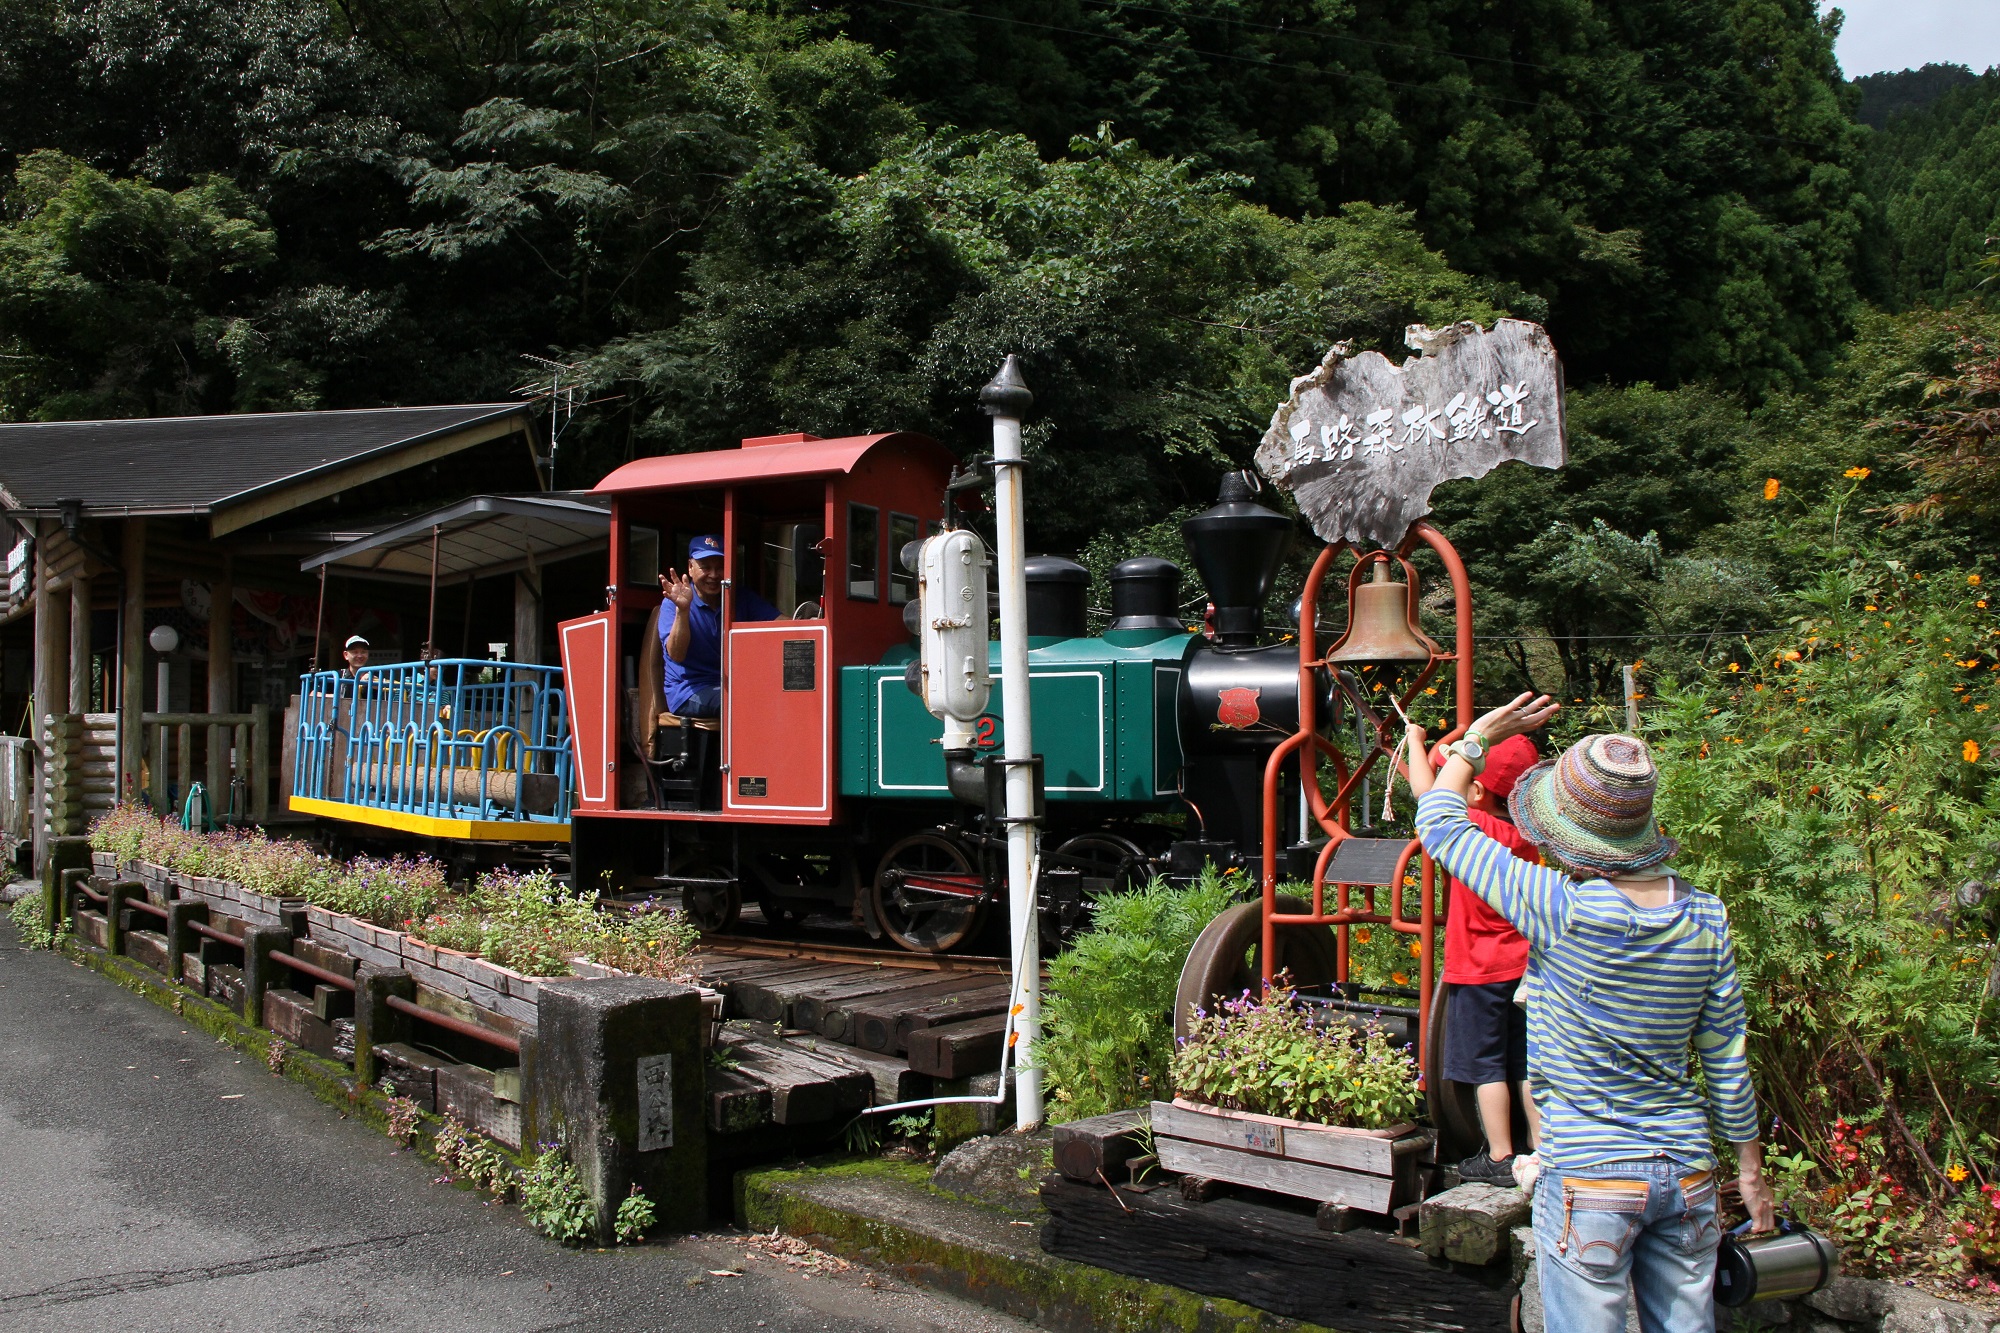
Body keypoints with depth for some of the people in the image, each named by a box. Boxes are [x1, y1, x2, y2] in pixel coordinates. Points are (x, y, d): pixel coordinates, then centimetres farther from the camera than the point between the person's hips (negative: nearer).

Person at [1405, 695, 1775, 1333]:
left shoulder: (1563, 911, -20)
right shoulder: (1706, 917, -5)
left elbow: (1441, 824, -9)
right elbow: (1727, 1058, 4)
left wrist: (1478, 736, 5)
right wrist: (1750, 1169, 17)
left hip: (1589, 1180, -5)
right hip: (1687, 1173, 5)